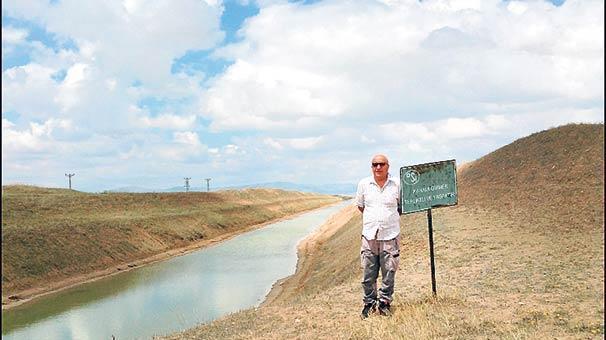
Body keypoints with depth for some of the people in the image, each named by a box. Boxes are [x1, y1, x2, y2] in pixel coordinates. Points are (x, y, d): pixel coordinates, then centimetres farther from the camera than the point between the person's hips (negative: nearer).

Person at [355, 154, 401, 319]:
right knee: (368, 273, 5)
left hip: (390, 235, -1)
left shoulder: (397, 185, -1)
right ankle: (369, 302, 20)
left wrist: (390, 218, 10)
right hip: (369, 235, 1)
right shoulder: (364, 184, 3)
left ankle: (385, 302, 22)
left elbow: (403, 206, 13)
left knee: (389, 271, 6)